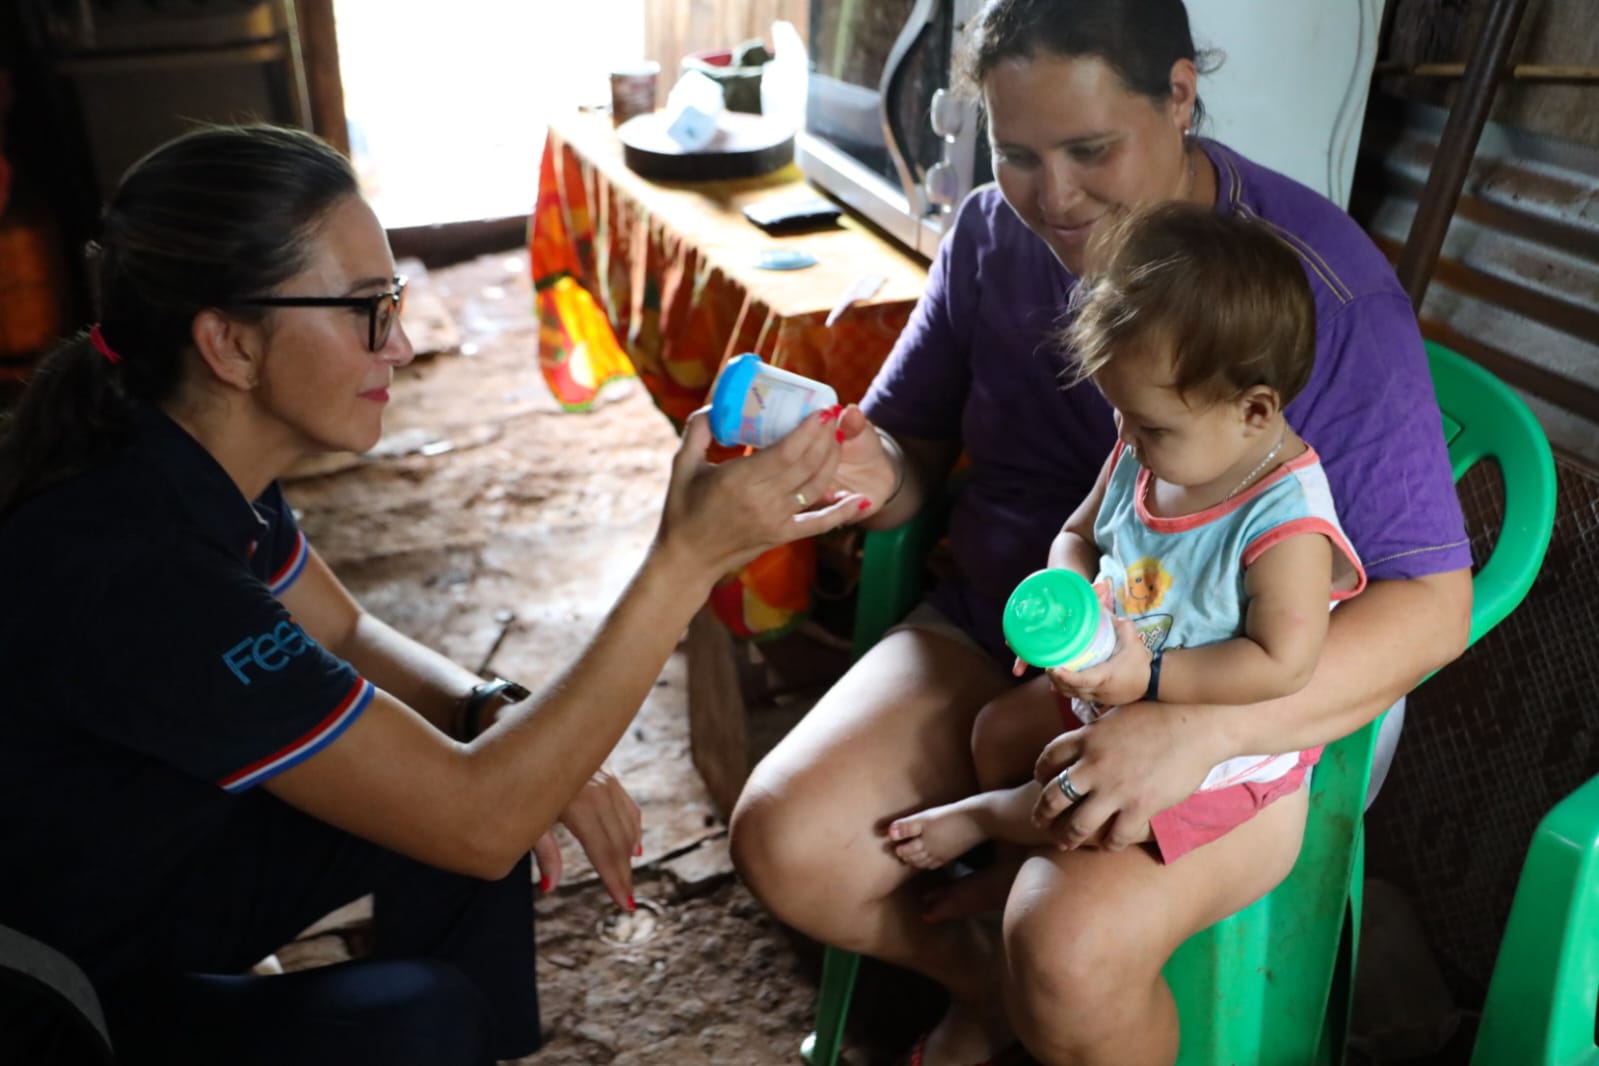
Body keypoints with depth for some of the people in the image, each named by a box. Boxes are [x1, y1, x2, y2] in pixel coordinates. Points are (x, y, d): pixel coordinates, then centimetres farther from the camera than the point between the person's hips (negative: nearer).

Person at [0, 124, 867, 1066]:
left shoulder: (203, 459, -10)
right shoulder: (129, 571, -35)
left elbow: (345, 633, 5)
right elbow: (479, 822, -33)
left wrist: (502, 718, -14)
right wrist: (688, 560, -34)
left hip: (156, 853, 8)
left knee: (464, 776, 2)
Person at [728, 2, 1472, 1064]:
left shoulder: (1322, 285, -19)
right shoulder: (992, 233, -2)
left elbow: (1432, 603, -18)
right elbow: (913, 445, 7)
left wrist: (1199, 730, -32)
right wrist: (873, 474, -19)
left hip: (1231, 701, -4)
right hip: (987, 639, 5)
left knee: (1069, 947, -29)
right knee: (784, 840, -13)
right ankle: (984, 981, 18)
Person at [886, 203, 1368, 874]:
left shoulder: (1286, 523, -31)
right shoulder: (1142, 456, -7)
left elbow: (1283, 666, -29)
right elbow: (1078, 535, 8)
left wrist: (1150, 676, -29)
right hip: (1108, 690, 8)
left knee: (1074, 816, -18)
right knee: (994, 735, 9)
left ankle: (986, 818, 13)